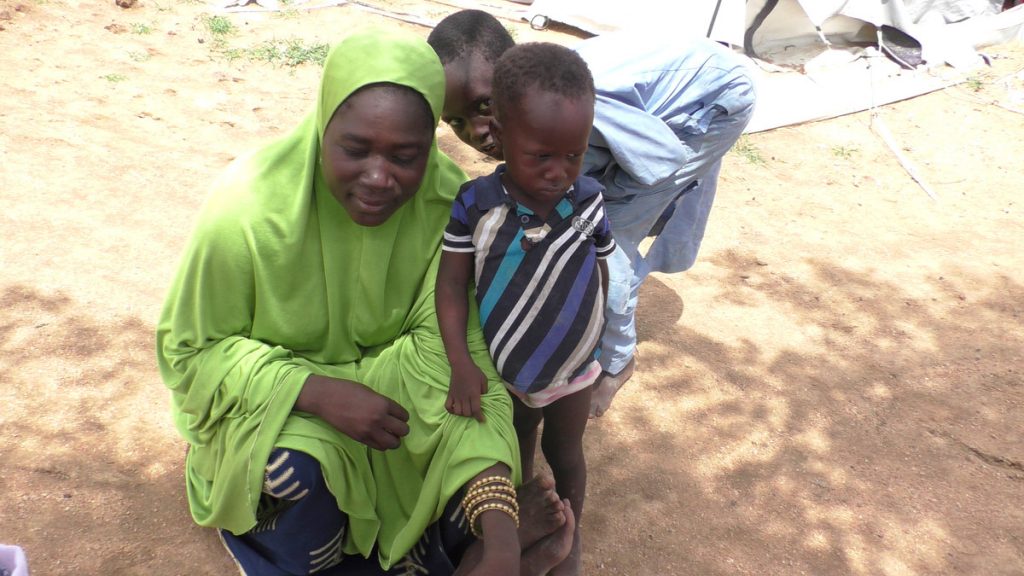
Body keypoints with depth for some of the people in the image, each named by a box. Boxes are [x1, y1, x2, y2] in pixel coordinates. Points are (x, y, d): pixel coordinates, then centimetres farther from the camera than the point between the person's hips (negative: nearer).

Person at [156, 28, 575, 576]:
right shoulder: (247, 207, -27)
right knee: (297, 464, -30)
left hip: (387, 383, 2)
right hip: (271, 400, -1)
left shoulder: (445, 202, -23)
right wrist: (321, 392, -31)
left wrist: (499, 529, -36)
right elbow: (190, 350, -15)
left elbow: (453, 354, -25)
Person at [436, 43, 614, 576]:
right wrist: (461, 364, -27)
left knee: (565, 456, 23)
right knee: (518, 453, 25)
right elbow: (451, 282, -20)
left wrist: (590, 338, 6)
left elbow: (600, 274, -5)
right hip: (504, 370, 0)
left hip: (572, 372, 1)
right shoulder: (476, 203, -25)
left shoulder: (588, 201, -21)